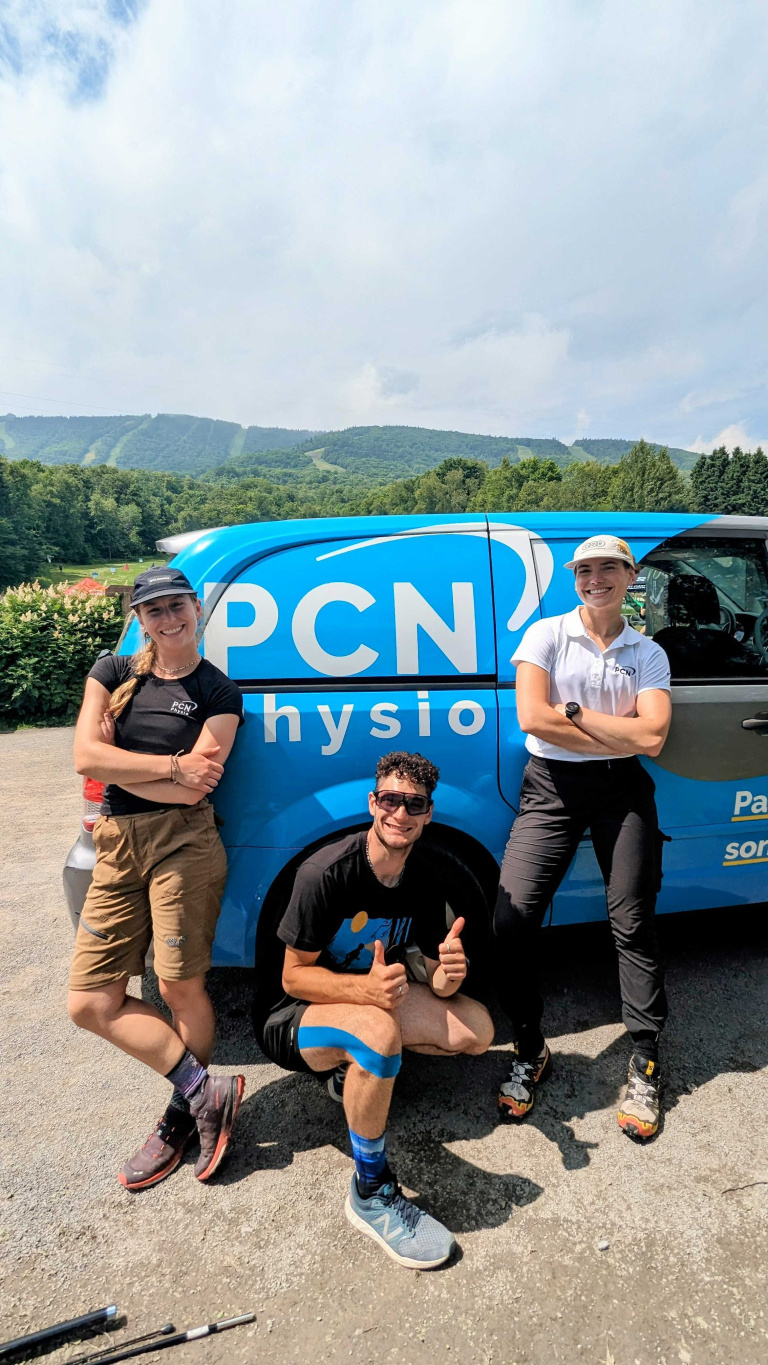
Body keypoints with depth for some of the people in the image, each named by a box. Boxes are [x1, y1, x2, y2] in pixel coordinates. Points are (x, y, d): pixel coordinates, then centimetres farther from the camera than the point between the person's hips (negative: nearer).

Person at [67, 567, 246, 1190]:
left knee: (181, 988, 2)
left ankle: (183, 1114, 28)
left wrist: (117, 762, -4)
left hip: (184, 845, -4)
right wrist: (172, 765, -10)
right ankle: (207, 1090, 12)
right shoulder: (114, 672, 10)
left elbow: (194, 790, -10)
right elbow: (86, 756, -4)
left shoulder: (218, 692, 0)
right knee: (90, 1002, 2)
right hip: (117, 849, 5)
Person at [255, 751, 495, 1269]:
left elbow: (434, 977, -2)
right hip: (291, 1017, -6)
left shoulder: (425, 881, -7)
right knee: (379, 1030, -37)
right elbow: (294, 976, -20)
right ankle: (371, 1193, -14)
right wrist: (365, 988, -39)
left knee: (477, 1027, -10)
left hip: (376, 994, 6)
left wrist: (449, 976, -27)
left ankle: (357, 1069, 8)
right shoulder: (327, 872, -26)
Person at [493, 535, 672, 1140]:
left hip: (623, 790, 1)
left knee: (634, 925, 3)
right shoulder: (546, 634, 3)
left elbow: (651, 737, -6)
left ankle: (646, 1065, 20)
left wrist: (574, 712, -9)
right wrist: (619, 735, -6)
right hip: (552, 787, -1)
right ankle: (530, 1051, 12)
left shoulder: (648, 654, 8)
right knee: (512, 918, -9)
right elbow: (532, 717, -10)